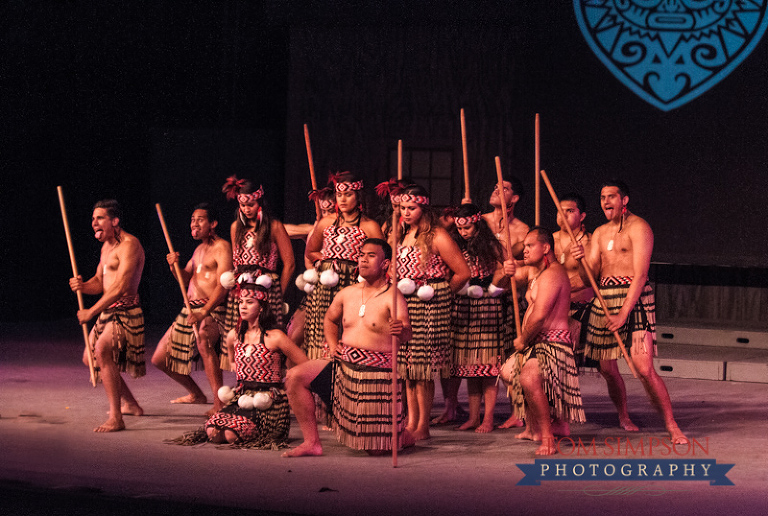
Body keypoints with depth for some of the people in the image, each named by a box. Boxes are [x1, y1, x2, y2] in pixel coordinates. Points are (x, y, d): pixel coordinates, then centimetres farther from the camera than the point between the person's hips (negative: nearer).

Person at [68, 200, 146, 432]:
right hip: (108, 311, 11)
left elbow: (120, 287, -25)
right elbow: (100, 283, 21)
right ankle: (130, 404, 39)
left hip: (125, 312, -11)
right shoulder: (107, 246, 15)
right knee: (91, 359, 22)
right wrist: (82, 286, -3)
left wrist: (92, 312, -22)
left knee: (103, 350, -32)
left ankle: (116, 418, -32)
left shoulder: (129, 245, -17)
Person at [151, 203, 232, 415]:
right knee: (160, 359, 12)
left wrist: (205, 311, -34)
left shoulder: (222, 247, -9)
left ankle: (219, 403, -42)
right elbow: (185, 280, 22)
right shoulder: (199, 249, 20)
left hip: (213, 310, -9)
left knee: (203, 339, -42)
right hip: (191, 310, 9)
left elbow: (223, 285, -21)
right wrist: (174, 266, 0)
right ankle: (196, 394, 34)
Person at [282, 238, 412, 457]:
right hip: (343, 365, 6)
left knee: (375, 448, -5)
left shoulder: (392, 297, -10)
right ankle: (312, 442, -6)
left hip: (376, 372, -6)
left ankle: (406, 434, 32)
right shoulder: (347, 294, 9)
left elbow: (406, 333, -26)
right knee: (295, 377, -14)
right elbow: (330, 318, 29)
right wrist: (333, 347, 13)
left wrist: (401, 330, -50)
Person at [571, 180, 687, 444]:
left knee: (644, 369, -16)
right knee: (607, 369, 8)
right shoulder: (600, 233, 17)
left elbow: (640, 275, -13)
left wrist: (623, 314, -20)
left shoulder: (638, 228, -6)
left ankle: (672, 426, -8)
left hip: (634, 299, -7)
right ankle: (623, 416, 31)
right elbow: (592, 272, 11)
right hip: (603, 299, 7)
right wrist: (582, 257, -12)